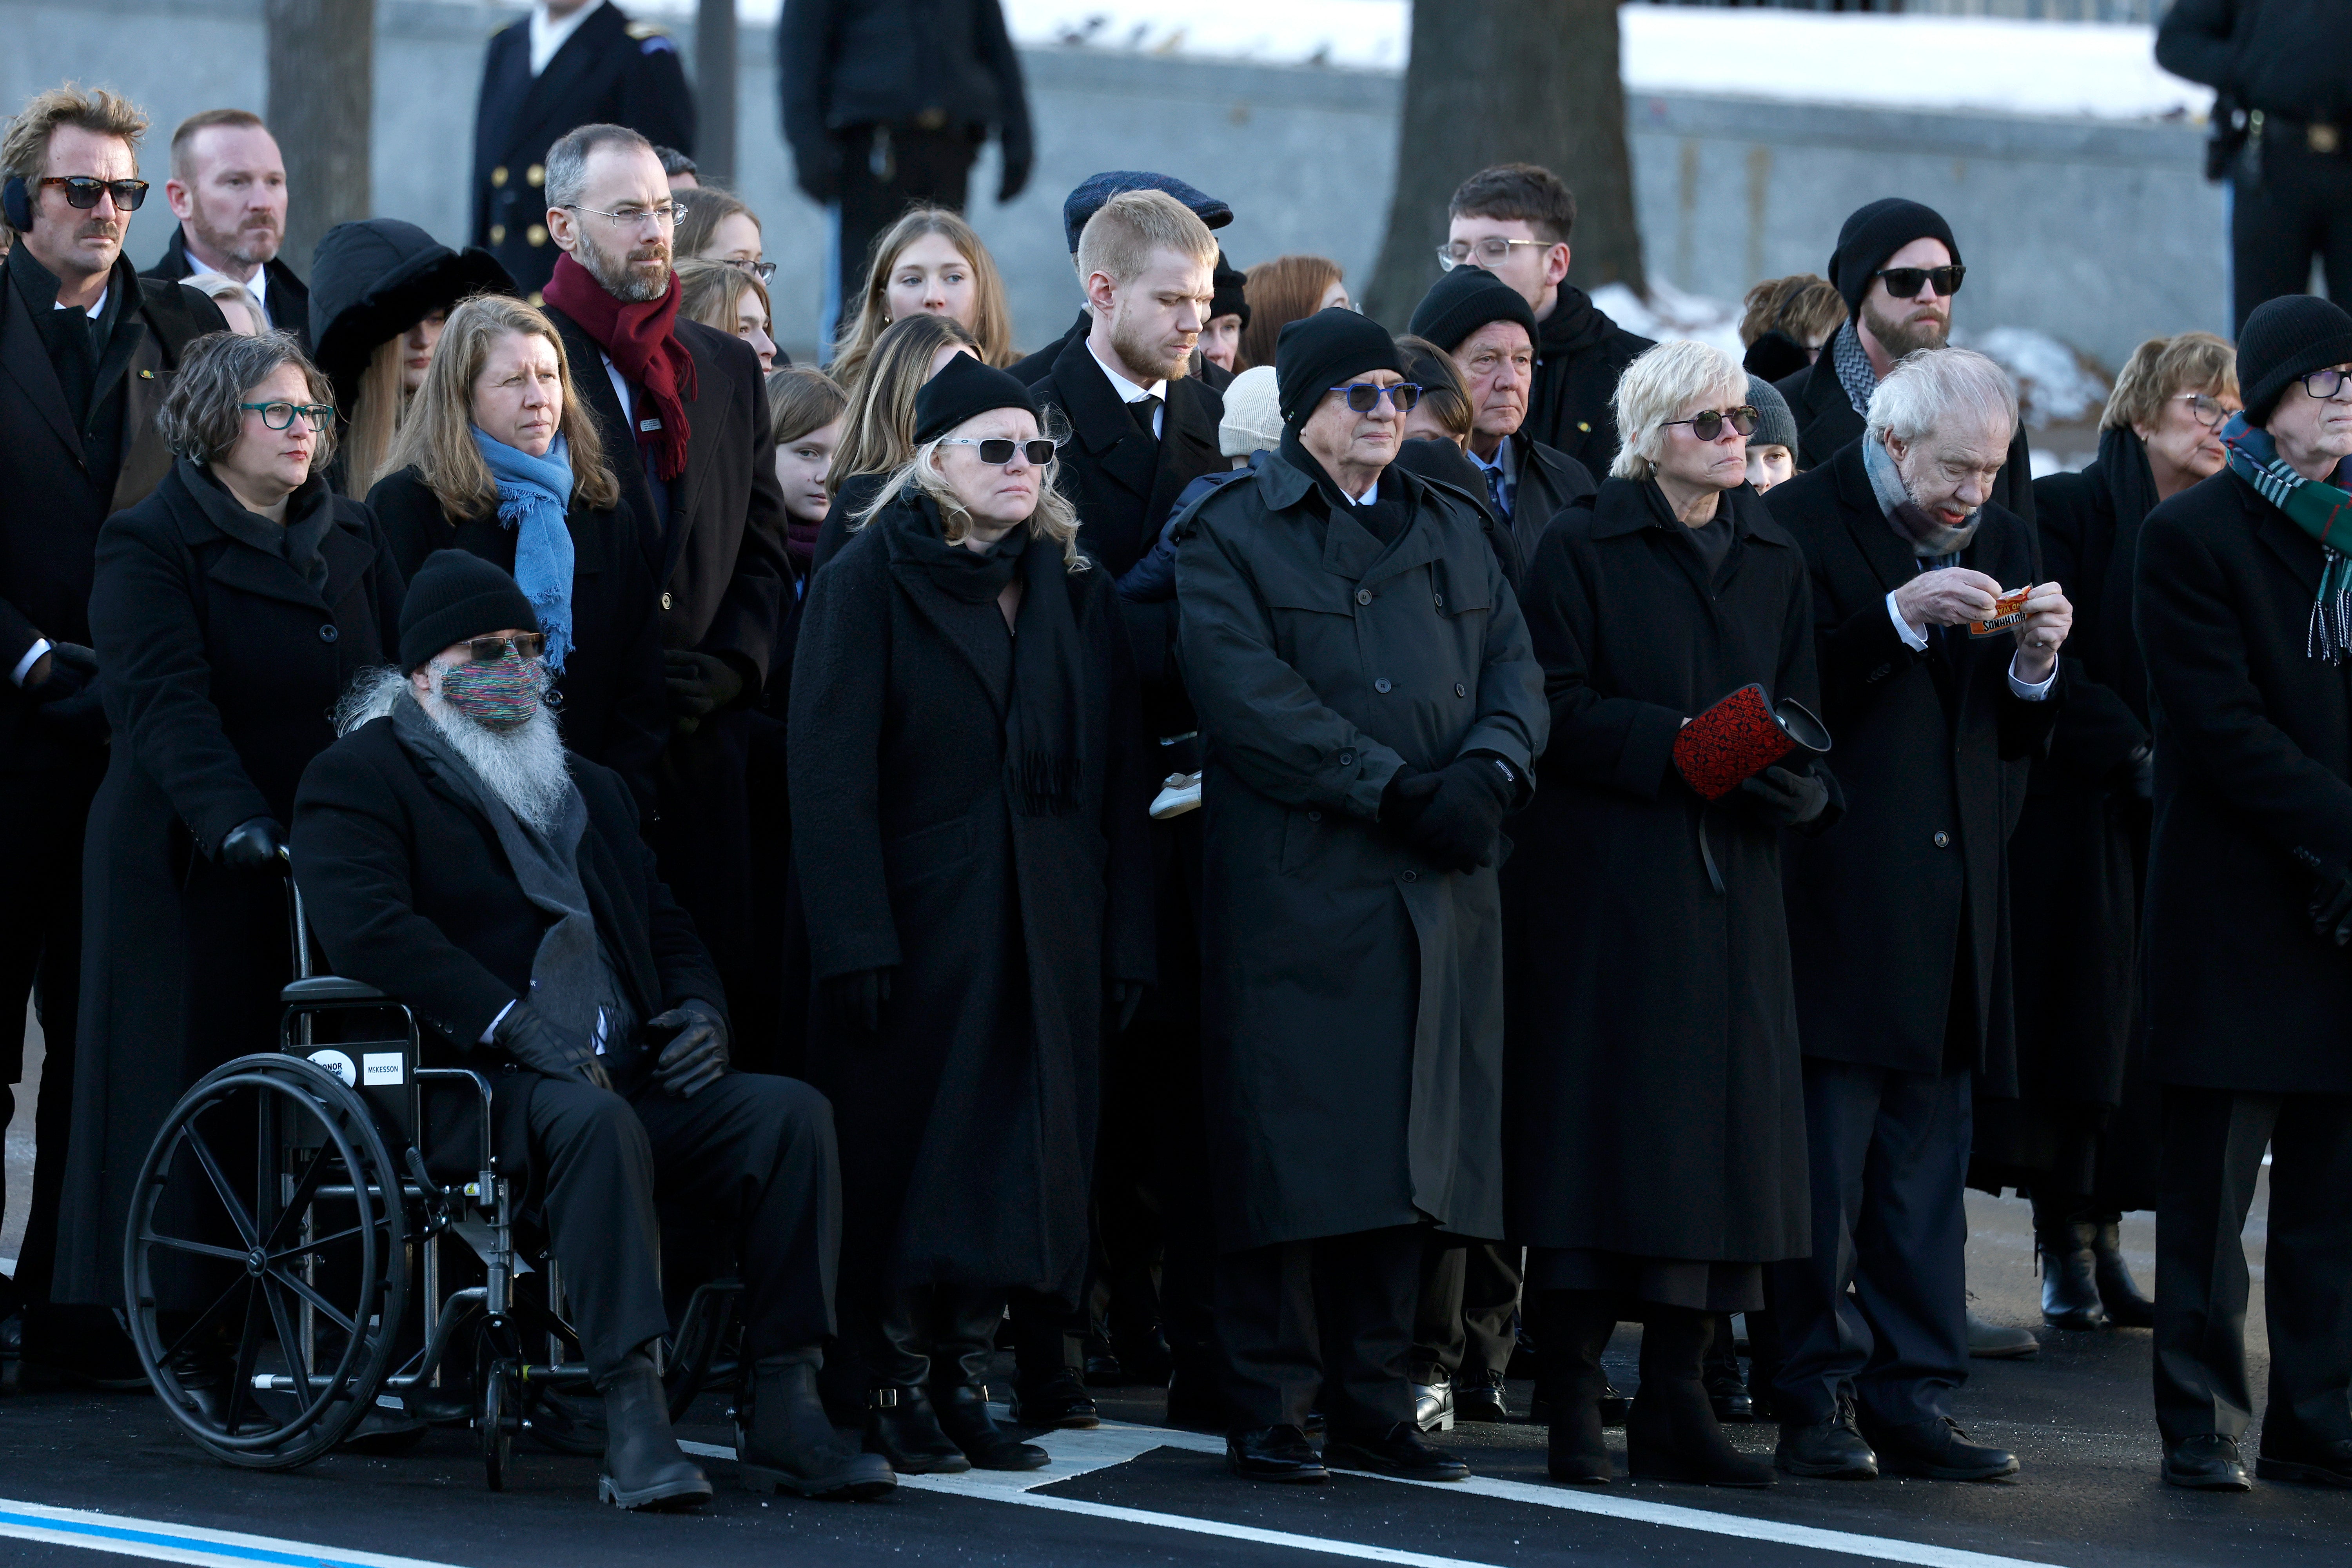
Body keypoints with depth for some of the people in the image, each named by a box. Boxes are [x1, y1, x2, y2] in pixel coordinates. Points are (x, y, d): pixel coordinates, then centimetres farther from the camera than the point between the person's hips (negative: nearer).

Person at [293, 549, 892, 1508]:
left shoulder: (590, 790, 30)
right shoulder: (360, 778, 6)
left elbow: (668, 929, 29)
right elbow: (366, 924, -12)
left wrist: (698, 1010, 3)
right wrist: (511, 1023, -23)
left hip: (631, 1078, 7)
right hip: (477, 1085, -7)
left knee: (791, 1112, -19)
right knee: (596, 1121, -38)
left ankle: (780, 1416, -24)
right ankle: (633, 1419, -44)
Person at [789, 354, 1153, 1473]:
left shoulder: (1075, 590, 12)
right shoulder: (867, 582, -2)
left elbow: (1118, 778, 9)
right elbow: (830, 771, -9)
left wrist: (1126, 938, 1)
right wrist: (856, 942, -17)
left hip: (1048, 937, 4)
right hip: (919, 917, -4)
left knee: (1017, 1160, 3)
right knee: (911, 1159, -1)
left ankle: (965, 1381, 10)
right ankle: (893, 1390, 6)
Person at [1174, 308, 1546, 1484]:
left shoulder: (1449, 532, 20)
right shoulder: (1230, 534, 1)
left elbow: (1513, 667, 11)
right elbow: (1251, 696, -12)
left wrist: (1487, 770, -11)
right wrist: (1393, 791, -17)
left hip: (1438, 894, 5)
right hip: (1294, 888, -5)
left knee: (1406, 1158, 5)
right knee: (1293, 1149, -6)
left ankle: (1372, 1408, 11)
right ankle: (1267, 1415, -1)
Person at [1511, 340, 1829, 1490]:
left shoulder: (1773, 562, 15)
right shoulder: (1582, 547, -1)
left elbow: (1802, 710, 13)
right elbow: (1558, 704, -8)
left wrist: (1786, 768, -9)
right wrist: (1679, 744, -18)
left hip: (1731, 881, 5)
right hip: (1602, 875, -5)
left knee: (1720, 1129, 2)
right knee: (1603, 1121, -7)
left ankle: (1676, 1399, 7)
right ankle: (1573, 1407, -4)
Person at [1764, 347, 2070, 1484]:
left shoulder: (2003, 544, 15)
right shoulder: (1798, 526, -4)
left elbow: (2017, 740, 16)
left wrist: (2035, 665, -4)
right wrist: (1899, 620, -21)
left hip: (1953, 909, 6)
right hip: (1834, 906, -6)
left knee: (1928, 1170, 7)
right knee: (1824, 1169, -4)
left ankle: (1912, 1403, 10)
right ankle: (1817, 1405, 2)